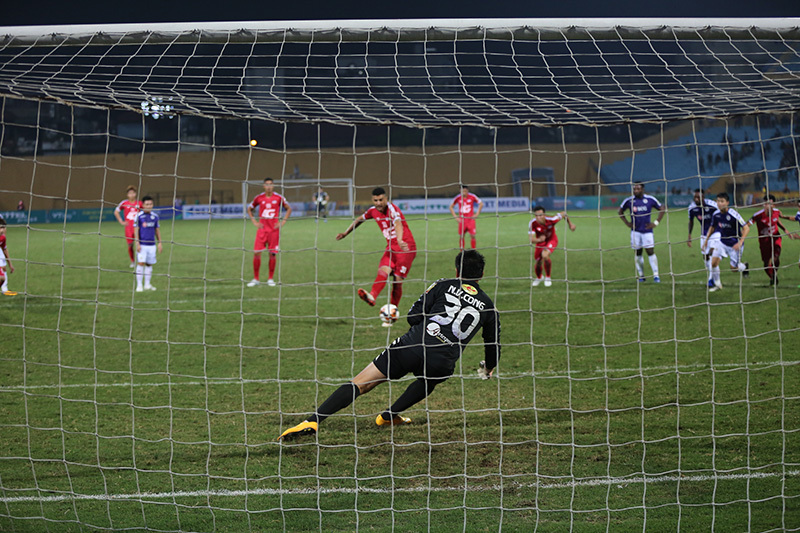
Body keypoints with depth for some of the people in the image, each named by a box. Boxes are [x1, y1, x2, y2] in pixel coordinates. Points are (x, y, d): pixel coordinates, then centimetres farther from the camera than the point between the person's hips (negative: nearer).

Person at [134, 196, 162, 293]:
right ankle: (139, 285, -4)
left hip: (152, 244, 4)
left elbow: (157, 230, 16)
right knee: (141, 263, -9)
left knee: (149, 264, 8)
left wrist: (159, 243, 13)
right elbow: (136, 230, -4)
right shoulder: (139, 216, -4)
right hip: (142, 244, -4)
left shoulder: (155, 216, 9)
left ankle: (147, 284, 17)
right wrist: (137, 243, -10)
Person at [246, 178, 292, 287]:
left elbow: (289, 209, 11)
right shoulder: (259, 198, 3)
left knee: (273, 254, 0)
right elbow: (249, 209, 18)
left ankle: (271, 279, 12)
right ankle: (255, 279, 4)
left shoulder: (279, 198, -1)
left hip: (274, 229, -1)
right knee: (256, 253, -6)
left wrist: (283, 222, 1)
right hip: (262, 229, 1)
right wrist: (254, 221, 6)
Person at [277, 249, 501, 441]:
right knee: (429, 379, 39)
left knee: (360, 383, 0)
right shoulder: (487, 306, 19)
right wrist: (489, 368, 49)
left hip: (412, 346, -1)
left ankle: (313, 421, -13)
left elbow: (413, 317, 5)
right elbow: (493, 346, 28)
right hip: (442, 363, 1)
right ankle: (389, 416, 36)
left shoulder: (444, 285, 14)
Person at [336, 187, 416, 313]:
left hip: (406, 247, -5)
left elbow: (398, 224, -40)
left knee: (398, 281, -9)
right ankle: (372, 296, -48)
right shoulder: (373, 211, 4)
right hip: (391, 248, 5)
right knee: (383, 271, -23)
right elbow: (360, 219, 25)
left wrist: (399, 240, -60)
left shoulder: (392, 209, -19)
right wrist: (346, 233, 31)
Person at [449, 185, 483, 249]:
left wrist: (477, 214, -1)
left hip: (470, 219, -1)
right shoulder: (458, 198, -3)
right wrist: (455, 216, 1)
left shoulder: (472, 197, -7)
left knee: (472, 236, -7)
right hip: (462, 219, 1)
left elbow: (481, 204, 5)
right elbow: (451, 207, 10)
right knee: (461, 236, 1)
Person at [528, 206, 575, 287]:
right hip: (540, 242, 3)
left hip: (551, 240, -3)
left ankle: (548, 277, -6)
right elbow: (532, 239, -35)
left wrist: (570, 224, 0)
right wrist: (538, 240, -57)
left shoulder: (551, 220, -33)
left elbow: (563, 214, -14)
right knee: (538, 262, 12)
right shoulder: (533, 224, -31)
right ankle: (538, 278, 49)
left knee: (545, 255, -30)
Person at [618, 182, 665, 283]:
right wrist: (627, 223, 4)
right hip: (635, 231, 1)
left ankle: (656, 275, -3)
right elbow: (621, 211, 16)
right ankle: (641, 276, 15)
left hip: (647, 230, -1)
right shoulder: (629, 201, 0)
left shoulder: (650, 199, -2)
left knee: (650, 252, -7)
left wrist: (656, 222, 1)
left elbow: (662, 209, 10)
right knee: (638, 253, 5)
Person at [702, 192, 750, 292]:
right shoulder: (716, 214, -8)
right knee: (714, 261, -14)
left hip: (735, 244, -4)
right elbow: (712, 227, 13)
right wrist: (706, 240, 9)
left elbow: (746, 228, -22)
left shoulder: (733, 215, -25)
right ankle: (716, 283, 5)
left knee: (734, 268, 2)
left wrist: (740, 243, -29)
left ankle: (744, 267, 39)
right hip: (722, 242, 4)